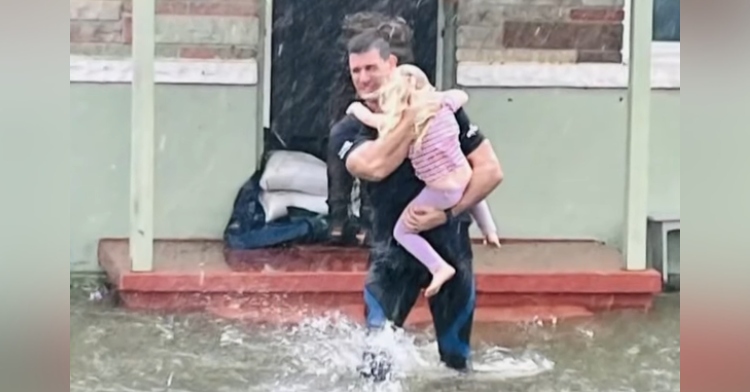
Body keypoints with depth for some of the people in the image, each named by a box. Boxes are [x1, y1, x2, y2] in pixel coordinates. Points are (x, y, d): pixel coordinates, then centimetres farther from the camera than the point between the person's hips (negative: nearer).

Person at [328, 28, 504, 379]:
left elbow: (491, 170, -10)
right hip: (393, 247, 0)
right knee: (377, 350, -8)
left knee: (456, 358, 9)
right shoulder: (347, 131, -6)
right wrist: (414, 113, -24)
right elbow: (375, 167, -28)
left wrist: (447, 213, -22)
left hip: (448, 243, 0)